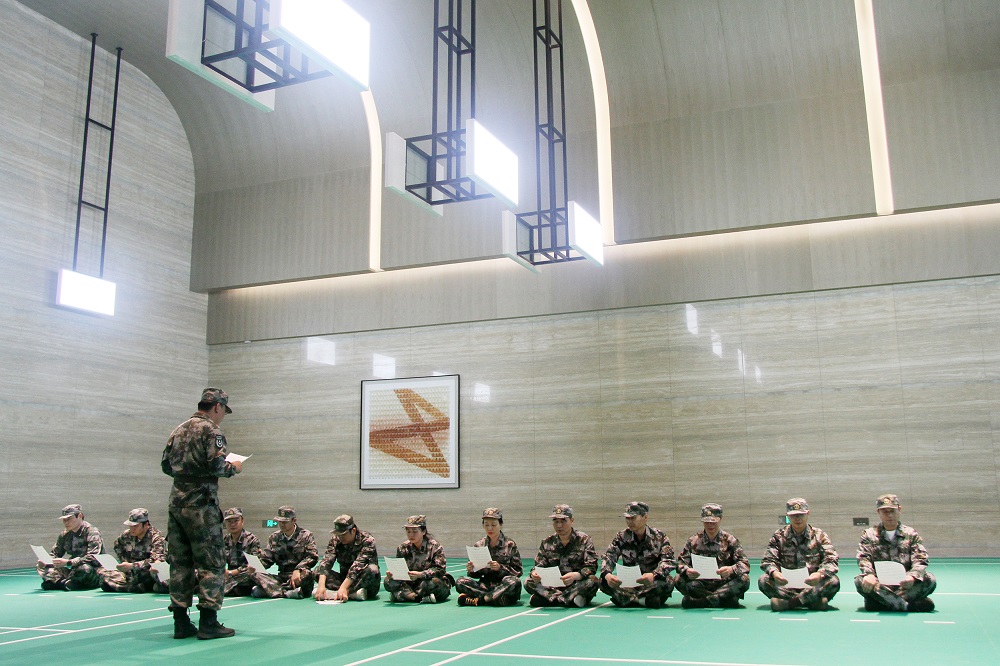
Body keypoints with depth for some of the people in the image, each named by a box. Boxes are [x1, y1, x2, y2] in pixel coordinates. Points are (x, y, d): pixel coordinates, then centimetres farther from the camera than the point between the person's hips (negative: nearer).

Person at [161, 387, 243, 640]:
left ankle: (181, 623, 13)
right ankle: (208, 623, -1)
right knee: (211, 564, -1)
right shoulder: (211, 430, -8)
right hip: (201, 505, -8)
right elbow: (216, 466, -18)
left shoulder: (178, 430, 15)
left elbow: (166, 466, 17)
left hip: (176, 504, 8)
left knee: (180, 562, 10)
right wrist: (233, 468, 0)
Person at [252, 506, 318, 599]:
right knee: (257, 574, -23)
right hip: (282, 577, 3)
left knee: (307, 574, -38)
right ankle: (287, 593, -37)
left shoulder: (306, 536, 3)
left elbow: (313, 557, -8)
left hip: (299, 576, -3)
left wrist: (298, 570, -24)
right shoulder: (274, 537, 15)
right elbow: (266, 560, 11)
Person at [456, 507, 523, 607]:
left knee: (513, 582, -36)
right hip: (485, 585, 3)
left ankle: (478, 600, -23)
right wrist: (471, 570, -11)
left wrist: (500, 568, -19)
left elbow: (518, 571, -4)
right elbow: (477, 574, 12)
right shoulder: (479, 545, 9)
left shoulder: (509, 544, 0)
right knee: (460, 582, -20)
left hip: (503, 586, -3)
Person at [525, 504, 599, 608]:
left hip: (577, 583, -3)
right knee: (528, 583, -19)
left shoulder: (584, 540, -2)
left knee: (592, 581, -34)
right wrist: (534, 573, -21)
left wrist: (575, 576, -33)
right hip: (553, 585, 3)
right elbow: (539, 565, 5)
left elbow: (591, 567, -11)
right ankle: (571, 598, -25)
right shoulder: (547, 542, 8)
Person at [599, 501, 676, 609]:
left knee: (668, 582, -34)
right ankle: (645, 600, -28)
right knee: (604, 581, -24)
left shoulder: (659, 537, -4)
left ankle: (627, 598, -27)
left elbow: (668, 561, -16)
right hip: (628, 584, 2)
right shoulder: (622, 537, 2)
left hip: (652, 583, -2)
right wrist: (607, 574, -30)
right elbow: (608, 557, -6)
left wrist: (654, 575, -37)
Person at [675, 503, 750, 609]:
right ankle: (728, 599, -21)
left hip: (724, 585, 0)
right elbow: (680, 562, 1)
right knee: (680, 580, -26)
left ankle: (698, 601, -25)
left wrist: (731, 569, -29)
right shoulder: (693, 541, 6)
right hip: (701, 585, 0)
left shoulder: (730, 540, 4)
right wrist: (686, 571, -25)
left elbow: (745, 564, -5)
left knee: (744, 579, -28)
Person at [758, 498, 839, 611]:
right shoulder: (779, 536, 5)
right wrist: (774, 572, -27)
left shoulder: (819, 535, 4)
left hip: (812, 584, 0)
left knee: (834, 582, -29)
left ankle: (789, 602, -28)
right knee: (763, 581, -26)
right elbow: (768, 560, -3)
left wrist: (820, 574, -29)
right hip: (786, 584, 1)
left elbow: (832, 560, -6)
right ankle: (814, 600, -26)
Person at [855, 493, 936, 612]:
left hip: (904, 585, 1)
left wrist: (912, 576, -24)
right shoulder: (869, 535, 10)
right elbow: (863, 558, -3)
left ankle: (881, 602, -31)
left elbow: (920, 560, -1)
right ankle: (910, 605, -35)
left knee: (930, 580, -26)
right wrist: (869, 574, -26)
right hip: (880, 585, -1)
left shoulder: (911, 534, 11)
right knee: (860, 581, -31)